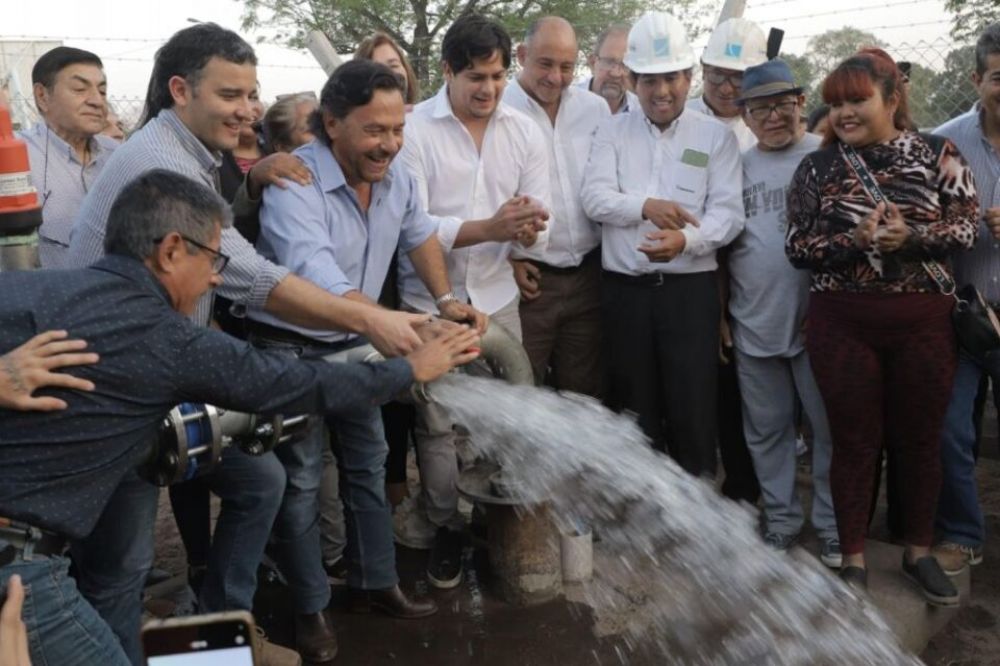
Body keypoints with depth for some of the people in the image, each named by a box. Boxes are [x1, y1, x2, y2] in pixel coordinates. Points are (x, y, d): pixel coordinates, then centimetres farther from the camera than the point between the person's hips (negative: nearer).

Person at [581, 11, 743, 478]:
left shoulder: (716, 136, 5)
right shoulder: (612, 131, 9)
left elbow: (728, 213, -5)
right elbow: (594, 197, -4)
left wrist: (685, 239, -24)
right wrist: (645, 206, -21)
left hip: (690, 290, -1)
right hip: (624, 290, 2)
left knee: (693, 412, 0)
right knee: (633, 412, 10)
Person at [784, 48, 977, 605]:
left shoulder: (939, 155, 3)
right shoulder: (818, 167, 3)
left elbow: (966, 228, -2)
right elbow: (798, 246, -2)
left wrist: (909, 237, -19)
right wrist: (856, 240, -18)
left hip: (924, 319, 1)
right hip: (843, 323, 0)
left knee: (920, 439, 11)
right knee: (854, 442, 6)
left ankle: (920, 553, 30)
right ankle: (854, 559, 20)